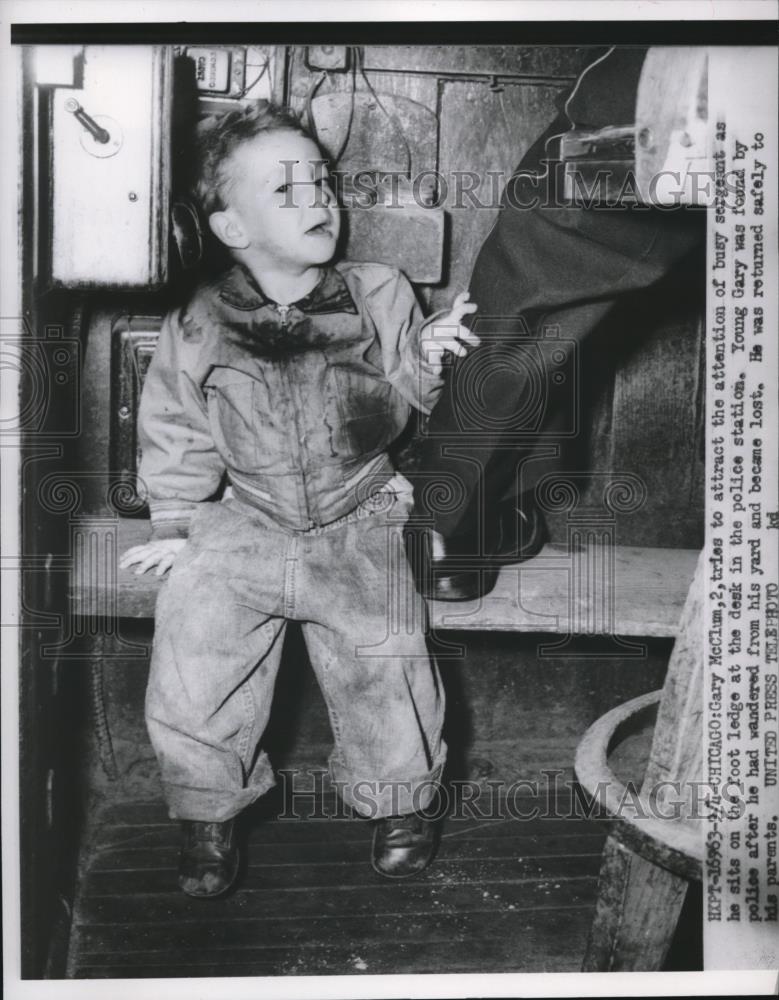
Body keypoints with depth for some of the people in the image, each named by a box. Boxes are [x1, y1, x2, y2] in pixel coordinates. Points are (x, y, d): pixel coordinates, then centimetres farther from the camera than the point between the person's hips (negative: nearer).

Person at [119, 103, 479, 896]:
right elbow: (175, 431, 5)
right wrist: (175, 523, 5)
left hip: (356, 530, 0)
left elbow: (397, 410, 0)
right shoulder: (198, 326, -7)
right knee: (191, 678, -2)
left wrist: (427, 362, -18)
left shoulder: (379, 298, -7)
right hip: (237, 532, 1)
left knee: (386, 671, -1)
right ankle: (209, 813, 27)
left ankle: (400, 801, 31)